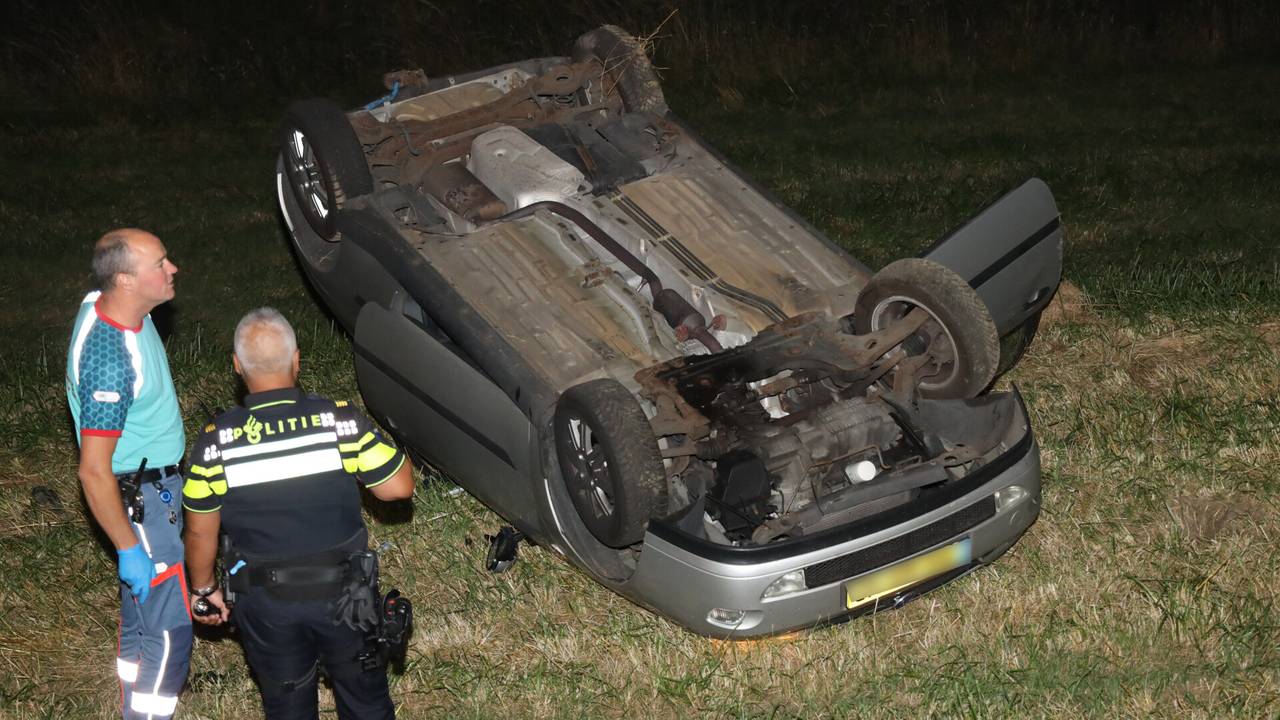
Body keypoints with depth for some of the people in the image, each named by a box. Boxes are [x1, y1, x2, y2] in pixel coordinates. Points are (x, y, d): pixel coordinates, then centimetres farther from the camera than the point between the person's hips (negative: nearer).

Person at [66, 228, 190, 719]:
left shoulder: (100, 304, -5)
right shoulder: (110, 361, -35)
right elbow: (94, 472, -30)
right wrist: (129, 549, -22)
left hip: (154, 481, 10)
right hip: (142, 502, -10)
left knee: (140, 616, 25)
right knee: (168, 632, -1)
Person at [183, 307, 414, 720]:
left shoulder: (215, 442, -16)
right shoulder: (341, 421, -19)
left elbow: (201, 533, -6)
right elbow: (400, 487, -10)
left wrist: (204, 588, 12)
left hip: (266, 604, 0)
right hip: (344, 593, 0)